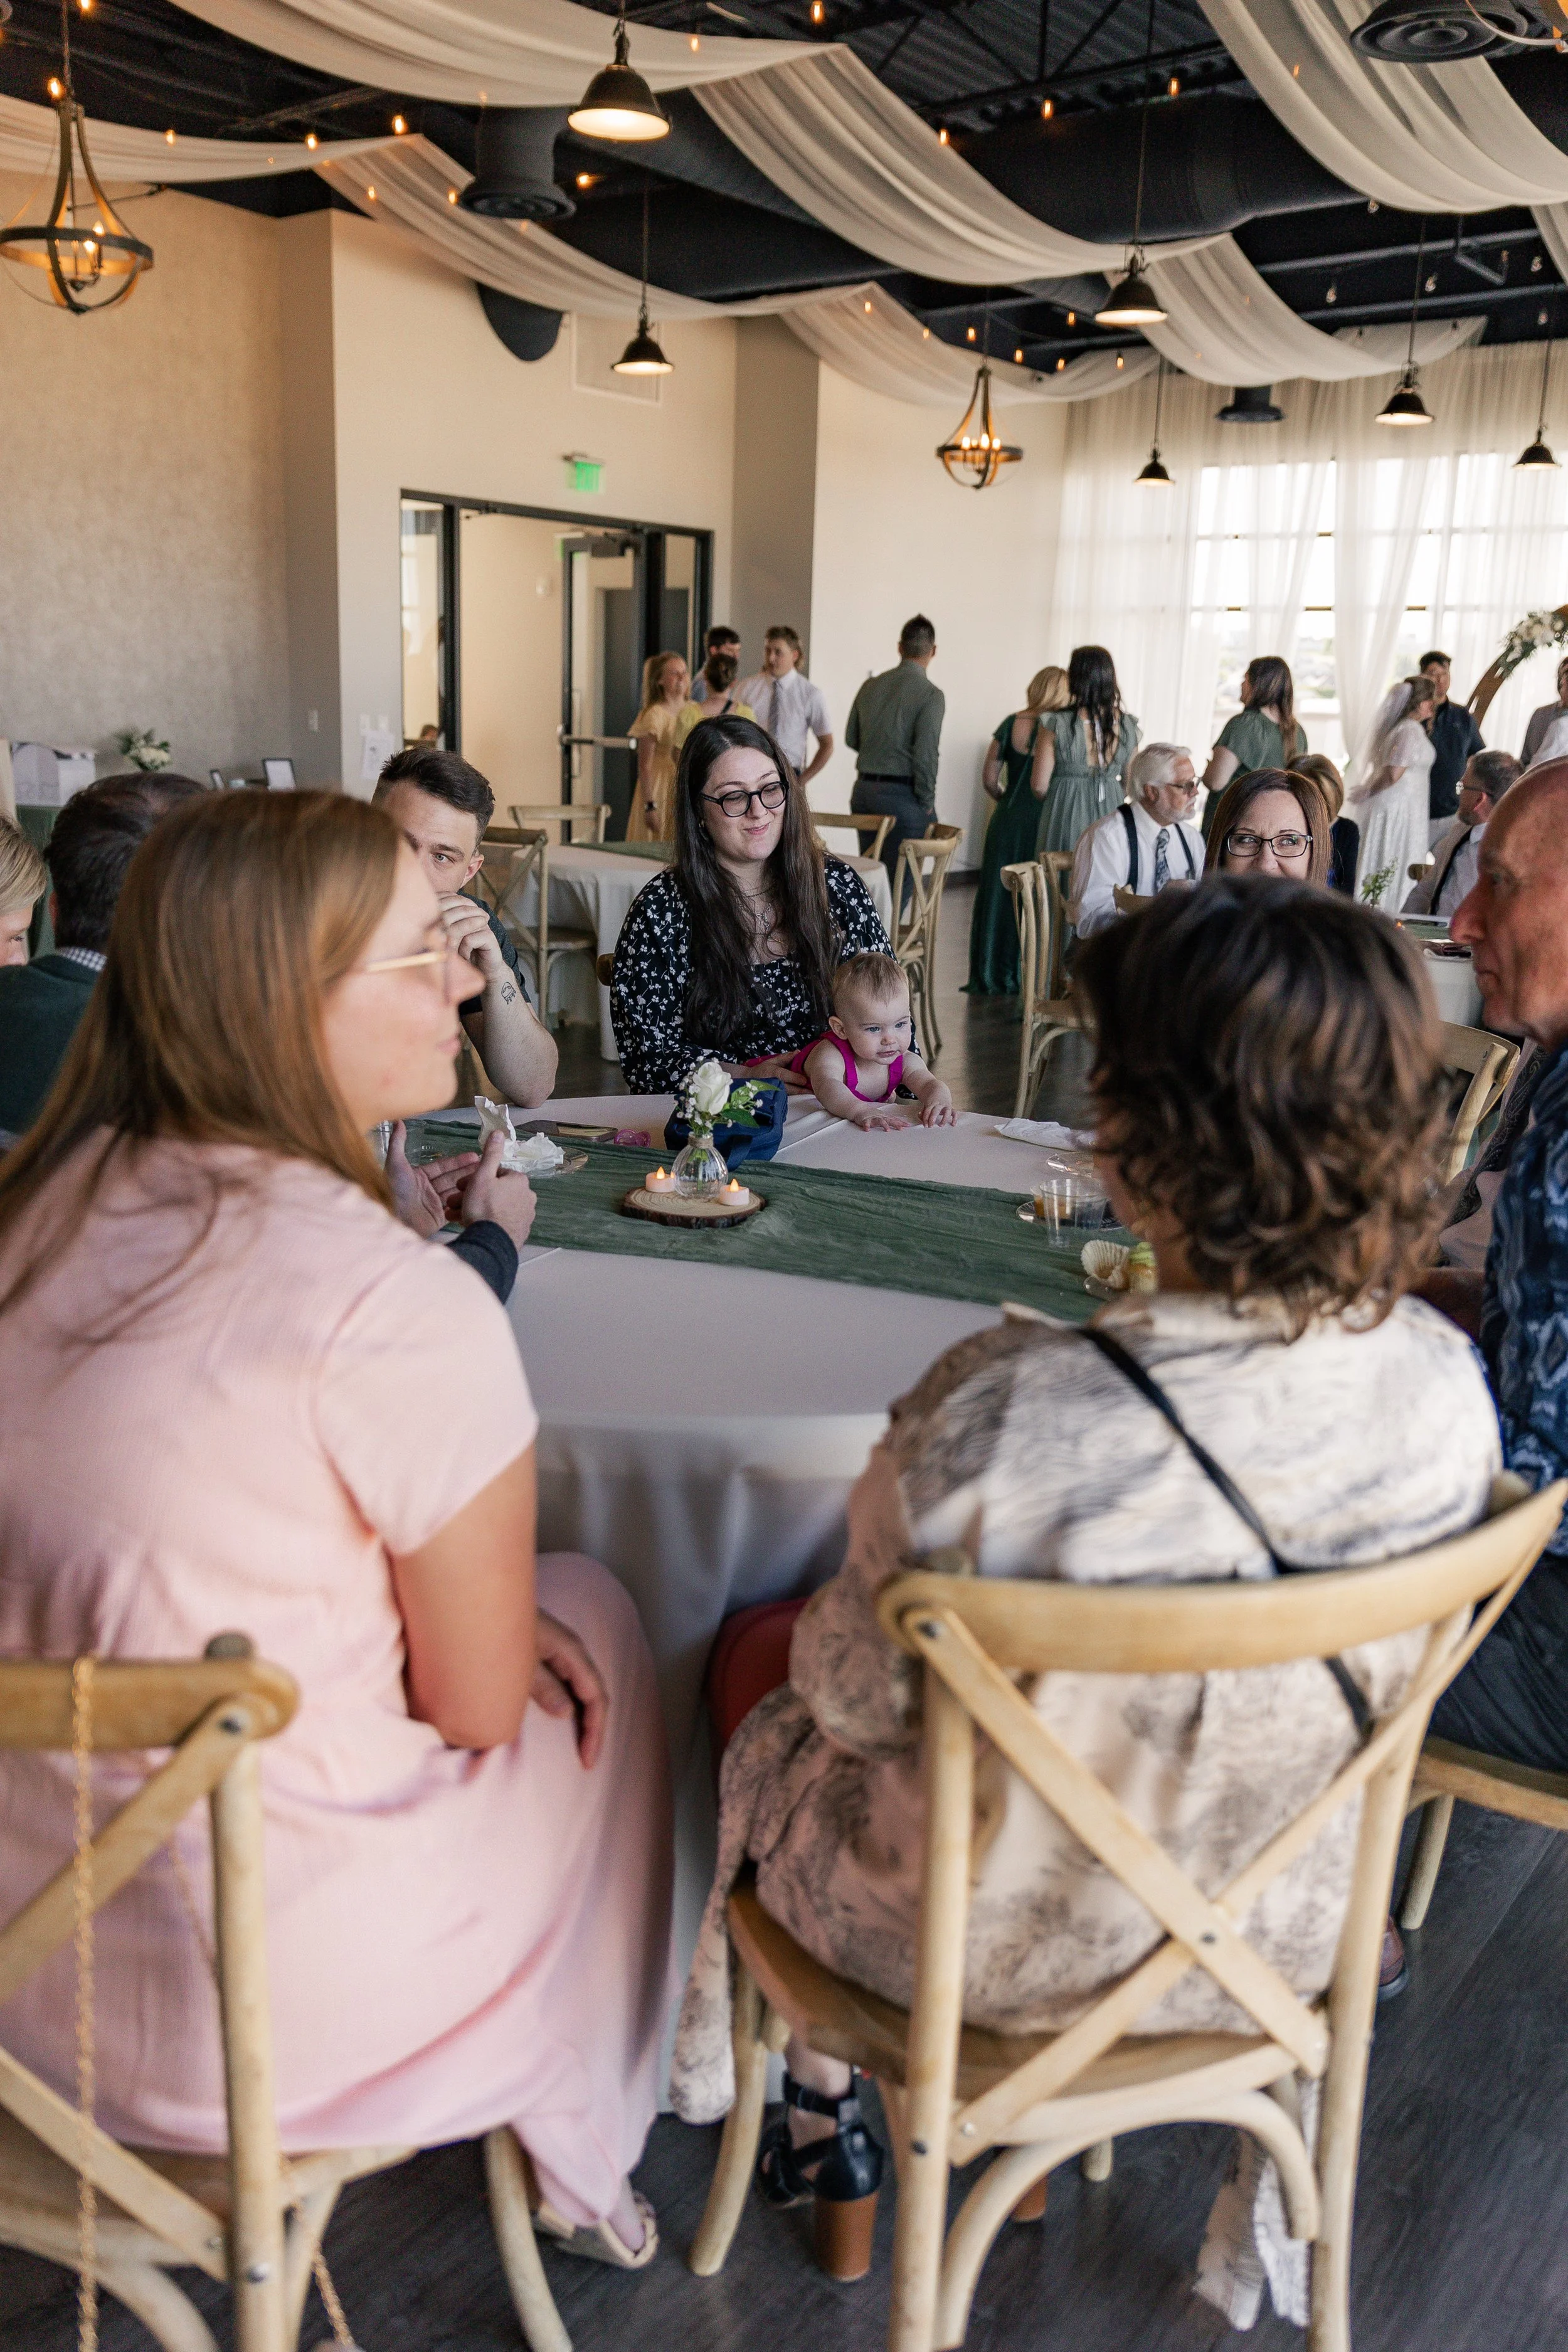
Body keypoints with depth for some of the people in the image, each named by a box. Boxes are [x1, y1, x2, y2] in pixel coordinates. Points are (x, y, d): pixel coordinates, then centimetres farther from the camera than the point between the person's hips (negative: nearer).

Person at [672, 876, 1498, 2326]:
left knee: (765, 1740, 27)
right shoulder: (1448, 1385, -20)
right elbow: (1382, 1674, -1)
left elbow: (858, 1695, -20)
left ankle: (807, 2109, 50)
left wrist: (815, 1651, 3)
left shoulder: (1003, 1414, -38)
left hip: (1008, 1958, -5)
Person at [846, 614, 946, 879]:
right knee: (898, 877, 0)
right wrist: (927, 804, -4)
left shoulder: (871, 685, 7)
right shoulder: (931, 695, -10)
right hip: (901, 795, -6)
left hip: (863, 789, 6)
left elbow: (851, 739, 15)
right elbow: (925, 755, -15)